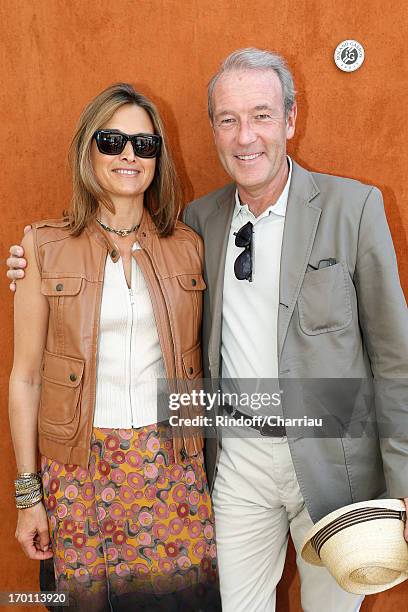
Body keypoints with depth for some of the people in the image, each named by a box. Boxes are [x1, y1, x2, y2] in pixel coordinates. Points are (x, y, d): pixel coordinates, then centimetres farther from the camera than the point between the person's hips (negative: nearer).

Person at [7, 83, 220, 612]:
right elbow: (25, 376, -2)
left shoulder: (187, 246, 2)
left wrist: (214, 466, 8)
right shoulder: (46, 246, -4)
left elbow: (197, 361, 8)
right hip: (80, 468, -1)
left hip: (173, 463, 2)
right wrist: (27, 494, 0)